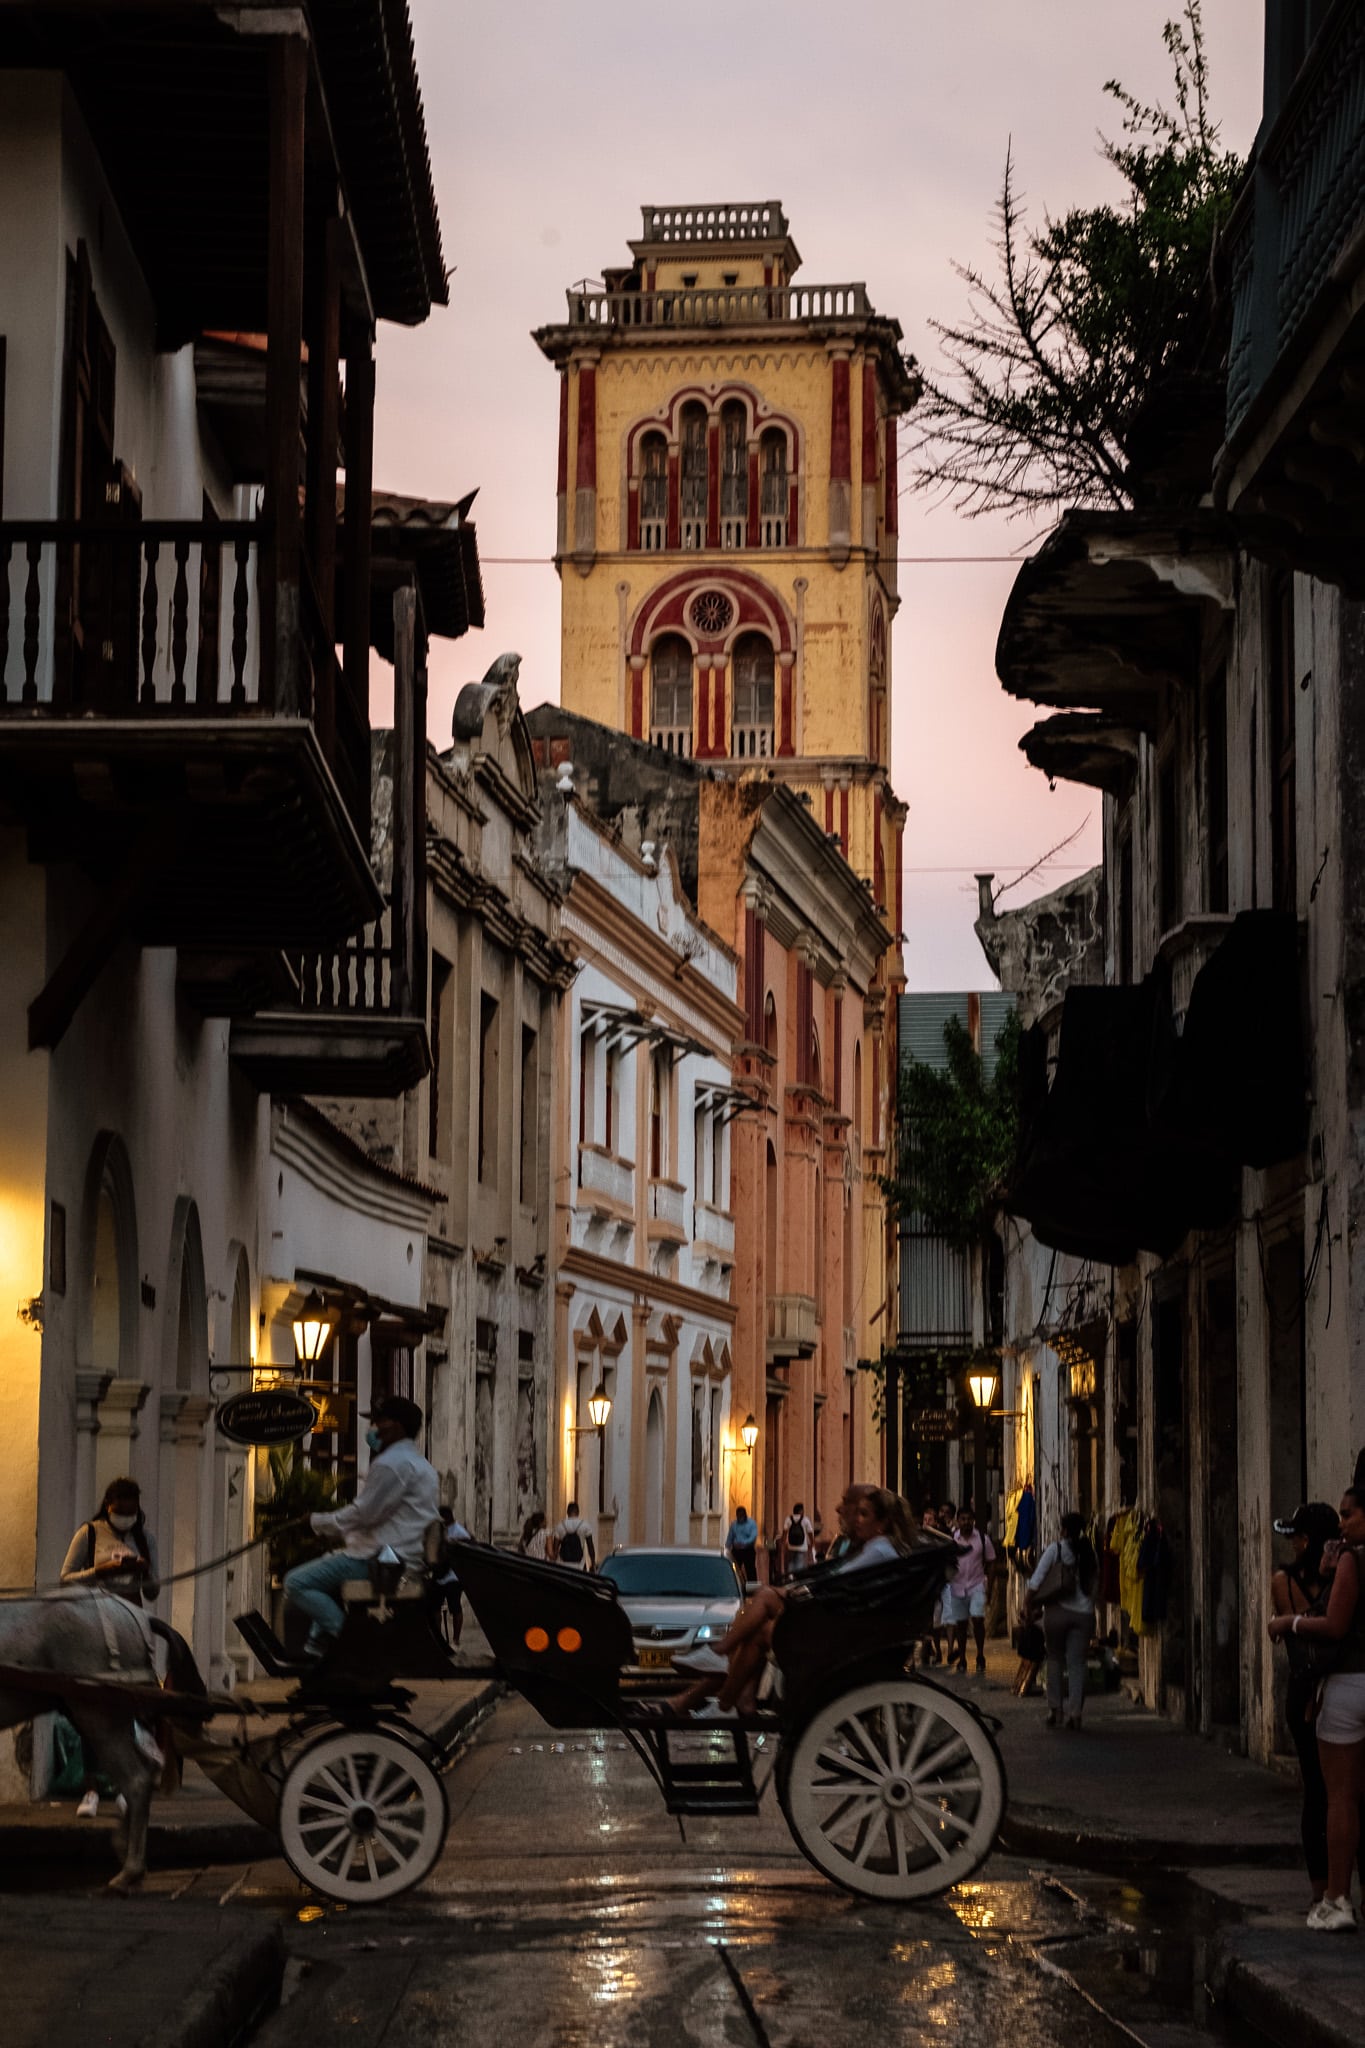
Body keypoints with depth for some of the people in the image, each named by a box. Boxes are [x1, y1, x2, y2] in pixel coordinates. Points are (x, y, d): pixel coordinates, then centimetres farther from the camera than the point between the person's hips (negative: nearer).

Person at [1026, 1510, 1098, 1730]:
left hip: (1058, 1611, -2)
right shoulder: (1089, 1553, 6)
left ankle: (1055, 1709, 6)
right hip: (1084, 1612, 2)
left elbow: (1036, 1581, -7)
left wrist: (1031, 1606, 1)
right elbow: (1095, 1584, 9)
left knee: (1055, 1659, 11)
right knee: (1077, 1663, 4)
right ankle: (1075, 1712, -4)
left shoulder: (1055, 1549, -4)